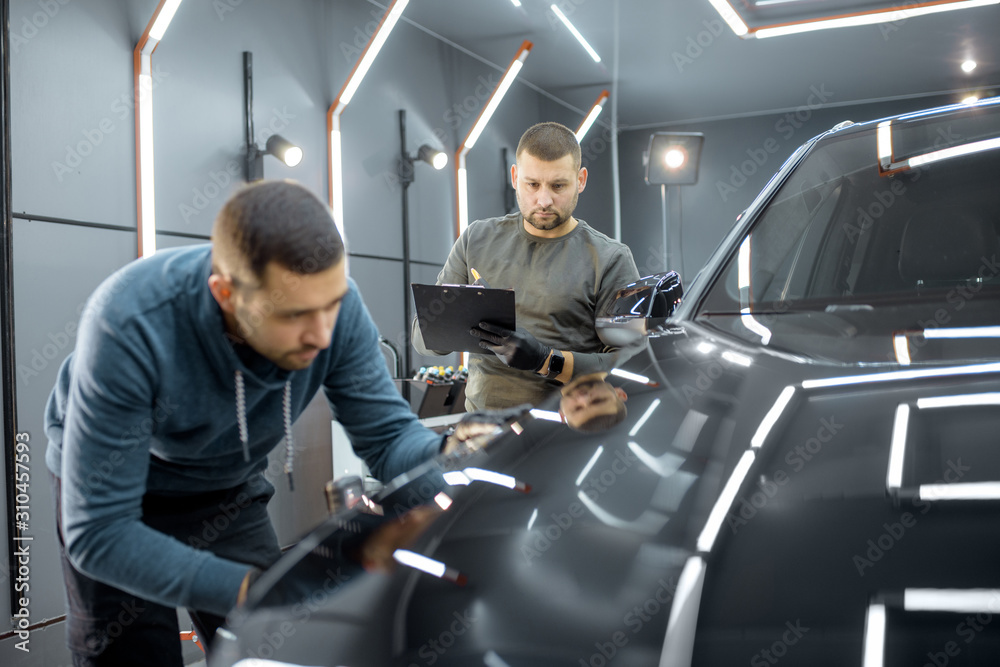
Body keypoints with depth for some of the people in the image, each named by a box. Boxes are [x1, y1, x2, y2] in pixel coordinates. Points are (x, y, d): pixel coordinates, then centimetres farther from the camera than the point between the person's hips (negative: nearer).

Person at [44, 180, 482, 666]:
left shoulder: (330, 299, -26)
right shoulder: (129, 328, -37)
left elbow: (387, 437, -16)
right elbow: (97, 533, -35)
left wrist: (452, 453, -39)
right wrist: (246, 590, -45)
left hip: (228, 492, 4)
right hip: (120, 500, -3)